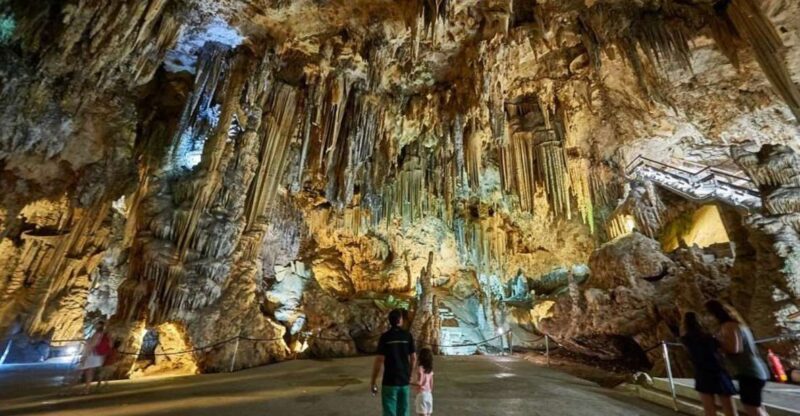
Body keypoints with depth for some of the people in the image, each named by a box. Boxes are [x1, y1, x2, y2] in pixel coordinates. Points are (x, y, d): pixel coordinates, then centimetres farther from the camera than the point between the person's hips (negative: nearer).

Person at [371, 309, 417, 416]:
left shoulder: (385, 336, -11)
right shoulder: (408, 335, -3)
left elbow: (379, 360, -13)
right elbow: (413, 358, 2)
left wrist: (374, 381, -4)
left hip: (390, 381, -3)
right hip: (404, 380, 3)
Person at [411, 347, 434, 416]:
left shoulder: (420, 368, -13)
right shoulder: (430, 369, 6)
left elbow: (419, 383, -20)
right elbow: (431, 383, 11)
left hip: (421, 394, -7)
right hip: (428, 394, 7)